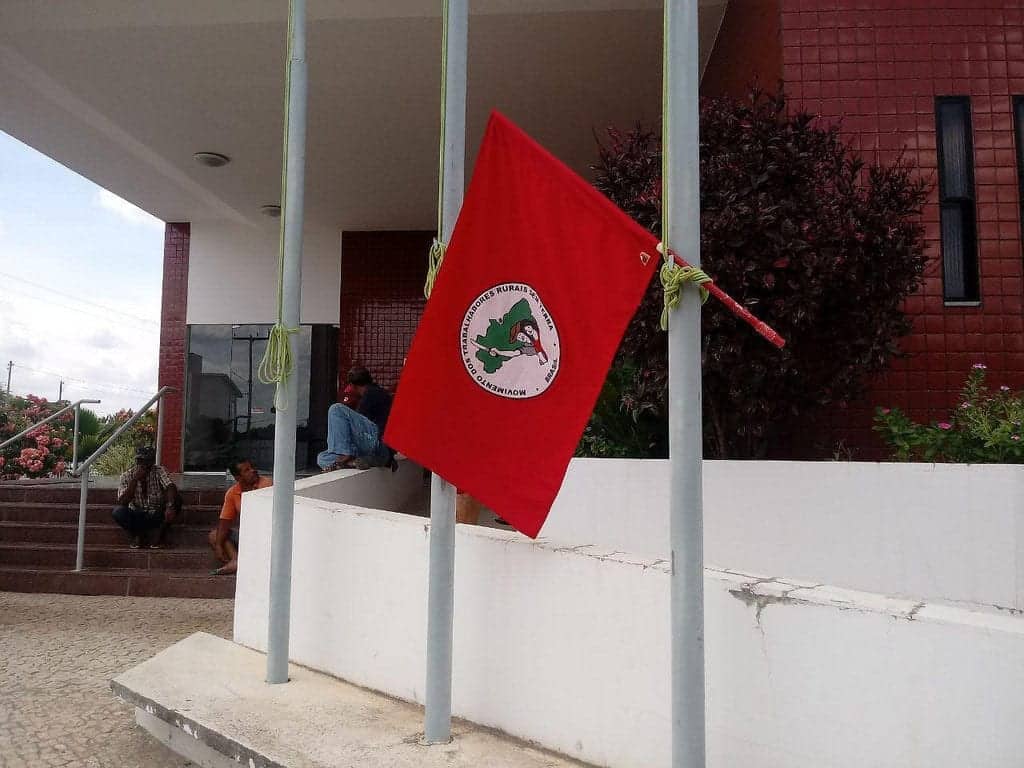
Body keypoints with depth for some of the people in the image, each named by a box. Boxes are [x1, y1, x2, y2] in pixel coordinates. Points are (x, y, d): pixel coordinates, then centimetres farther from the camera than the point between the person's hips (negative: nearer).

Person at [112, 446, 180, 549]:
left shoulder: (159, 471, -8)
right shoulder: (127, 476, -5)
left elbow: (171, 487, -26)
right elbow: (122, 502, -17)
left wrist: (171, 506, -45)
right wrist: (135, 480, -24)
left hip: (157, 516, 0)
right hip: (137, 517, 1)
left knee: (176, 498, -26)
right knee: (117, 511, -28)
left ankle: (160, 535, -11)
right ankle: (138, 535, -3)